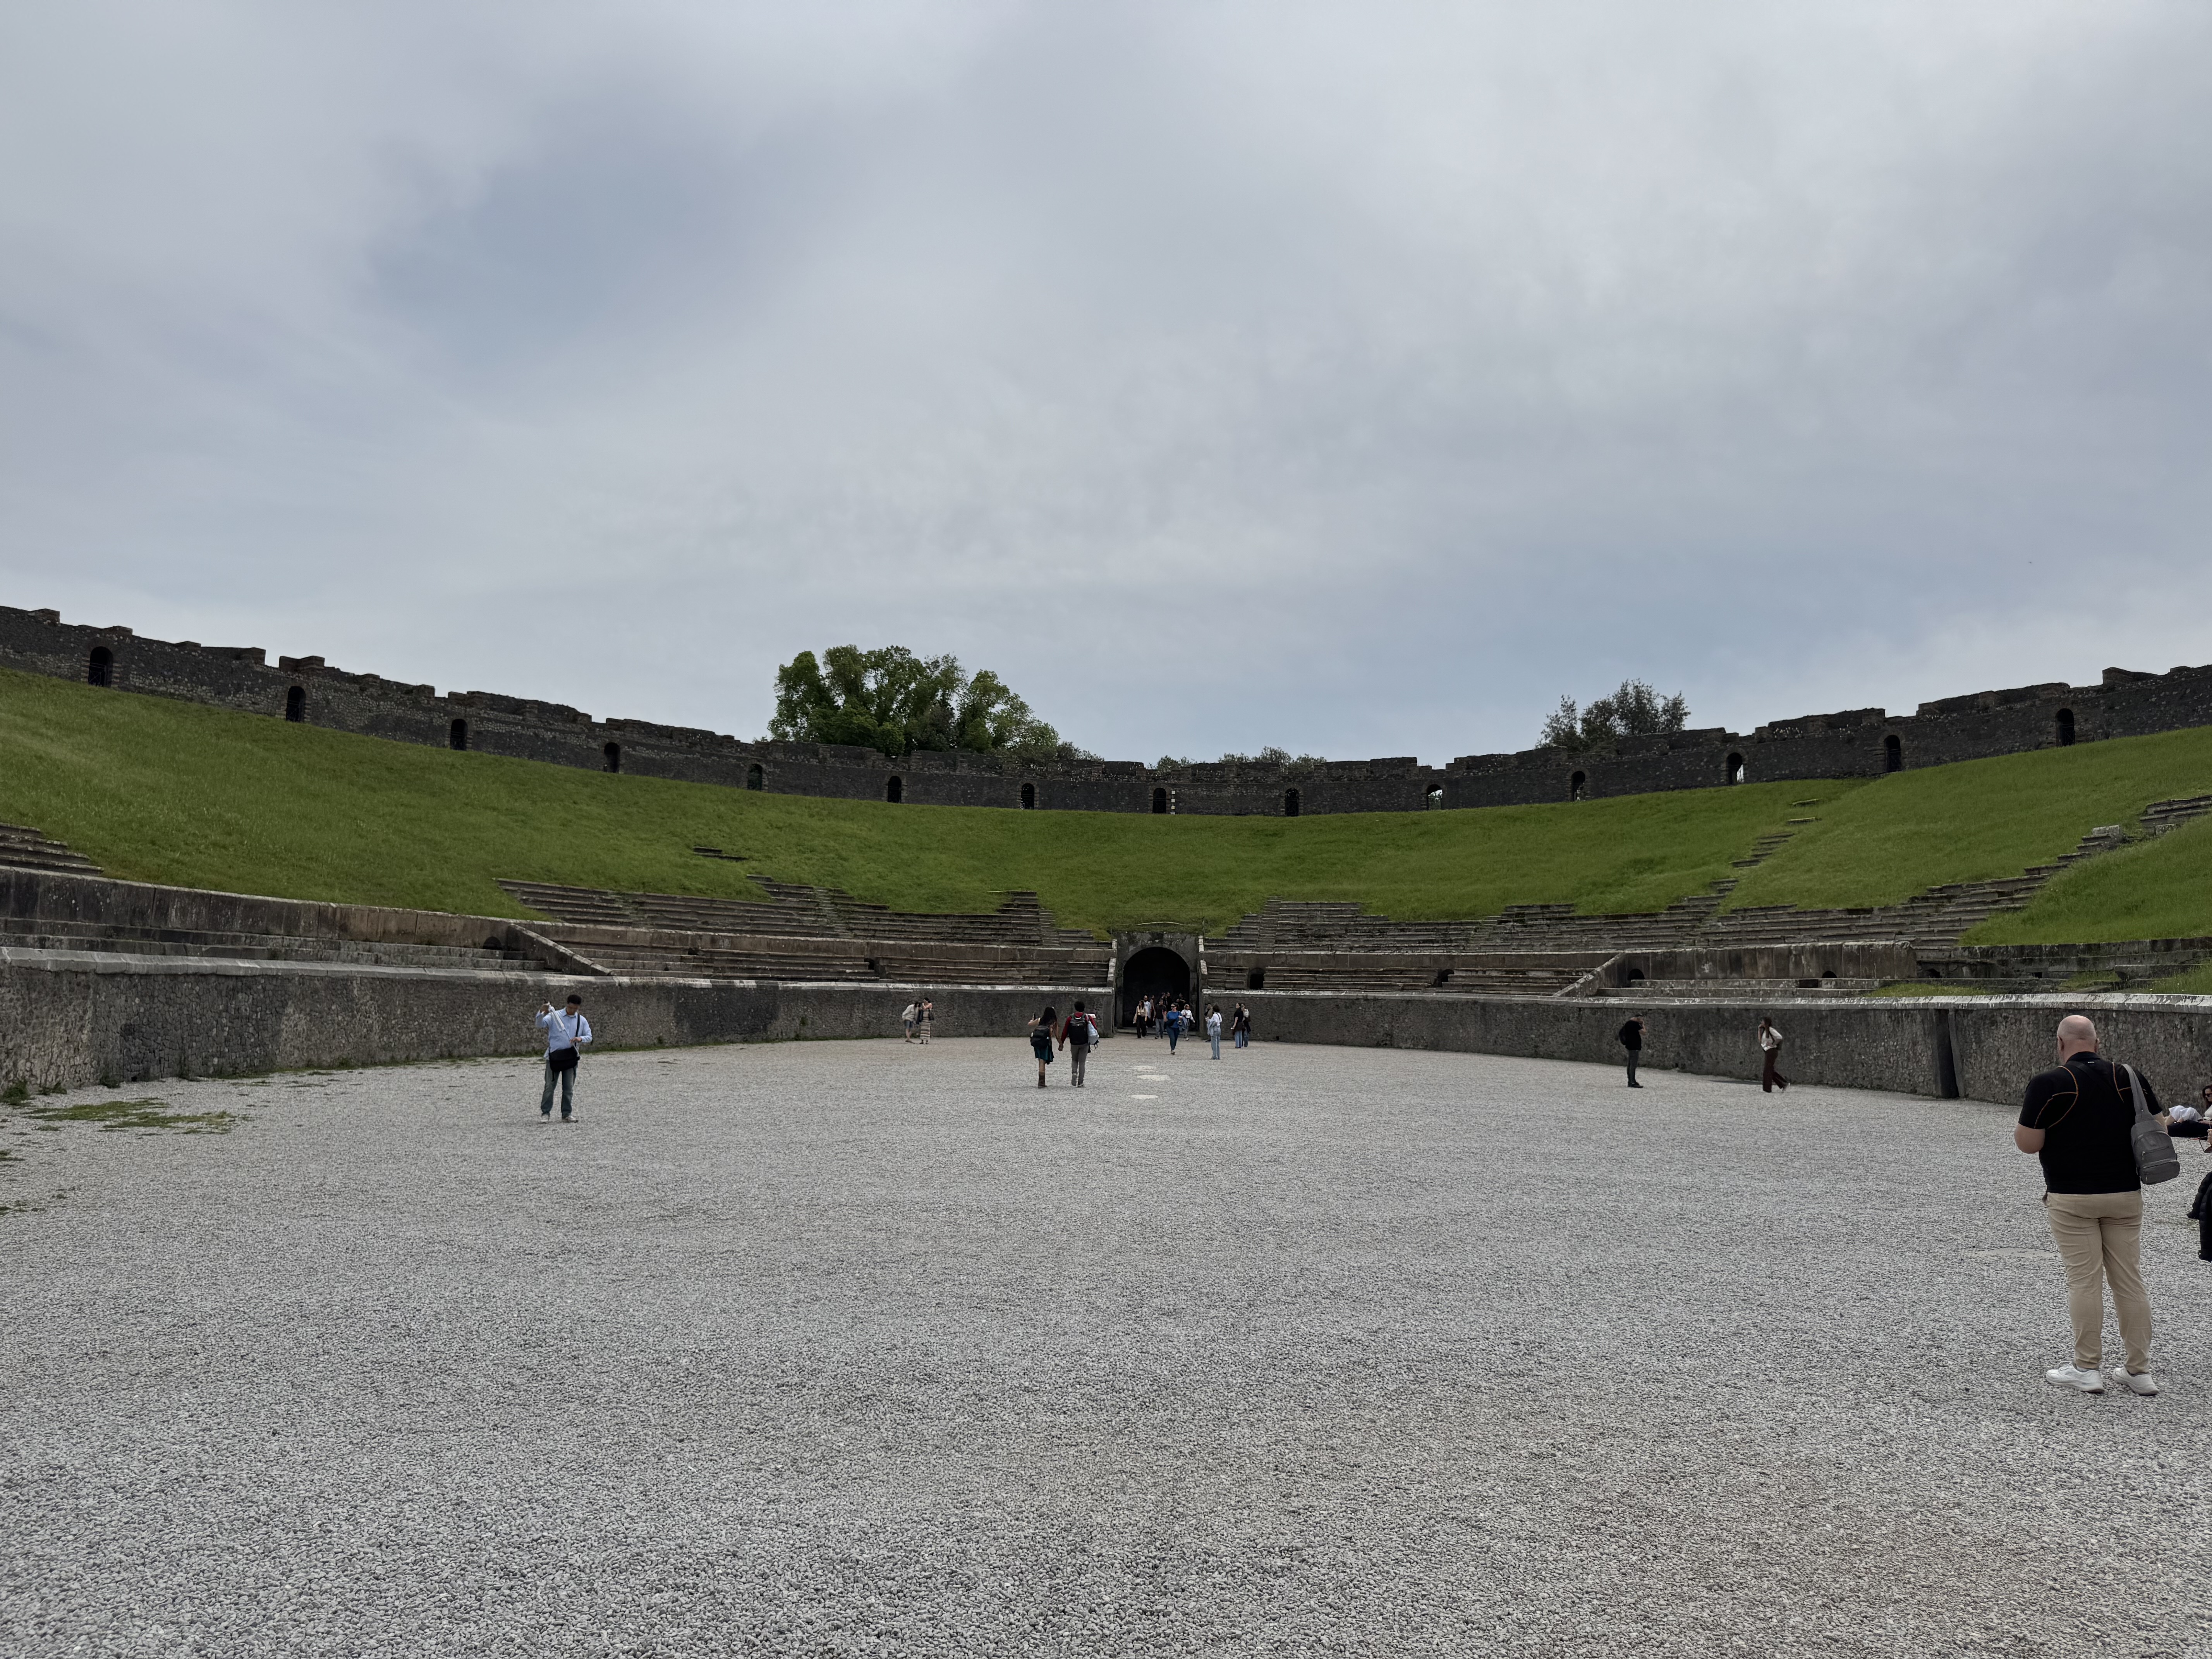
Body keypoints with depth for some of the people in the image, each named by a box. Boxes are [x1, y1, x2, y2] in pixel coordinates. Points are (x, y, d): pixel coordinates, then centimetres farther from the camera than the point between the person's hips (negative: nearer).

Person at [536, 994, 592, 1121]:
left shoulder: (582, 1021, 8)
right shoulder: (555, 1016, 0)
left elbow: (590, 1037, 8)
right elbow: (540, 1025, -10)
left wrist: (580, 1039, -14)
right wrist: (544, 1013, -28)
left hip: (571, 1057, 2)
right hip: (554, 1056, -2)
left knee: (569, 1088, 5)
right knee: (550, 1086, 1)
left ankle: (567, 1113, 12)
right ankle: (545, 1112, 10)